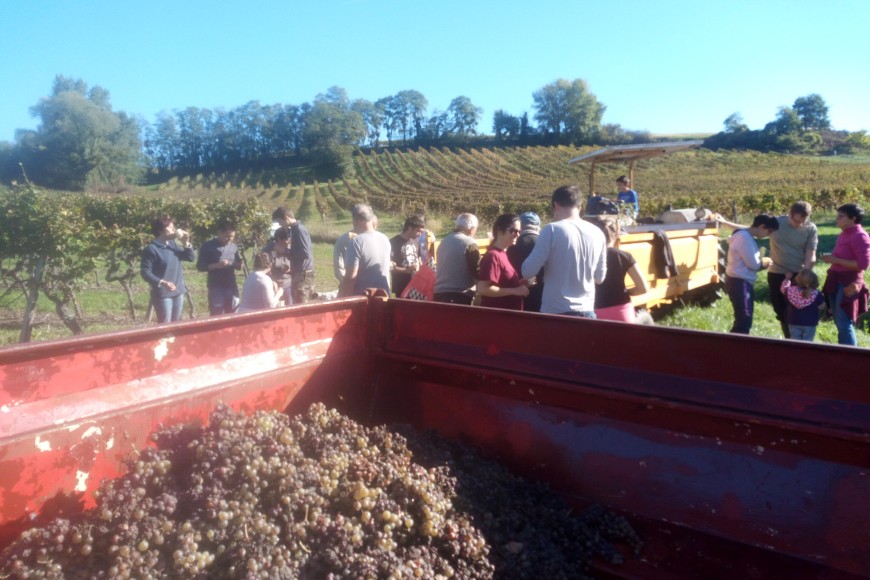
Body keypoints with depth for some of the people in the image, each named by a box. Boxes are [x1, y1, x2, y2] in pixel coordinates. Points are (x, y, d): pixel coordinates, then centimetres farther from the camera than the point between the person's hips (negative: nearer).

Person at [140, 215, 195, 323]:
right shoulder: (151, 249, -13)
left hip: (178, 291, 7)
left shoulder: (173, 244, 7)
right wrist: (162, 283, -26)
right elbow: (145, 272, -16)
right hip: (162, 294, -7)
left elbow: (191, 257, 11)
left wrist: (186, 243, -3)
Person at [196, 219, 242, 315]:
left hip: (232, 287, 4)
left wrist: (238, 265, -8)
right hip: (216, 288, -4)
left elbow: (239, 265, 16)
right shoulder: (208, 246, -5)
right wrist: (216, 265, -21)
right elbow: (200, 266, -7)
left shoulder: (234, 246, 8)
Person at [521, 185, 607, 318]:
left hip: (556, 311, -4)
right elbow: (599, 278, 14)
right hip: (587, 311, 5)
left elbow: (528, 271, -10)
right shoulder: (597, 233, 5)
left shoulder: (552, 230, -11)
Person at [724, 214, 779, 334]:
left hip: (742, 281, 11)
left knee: (744, 320, 16)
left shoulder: (746, 236, 13)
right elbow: (753, 264, -18)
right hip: (739, 282, -11)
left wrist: (762, 262, 1)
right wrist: (765, 261, 1)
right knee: (744, 321, -8)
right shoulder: (744, 237, -19)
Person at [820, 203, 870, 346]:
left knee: (844, 324, -8)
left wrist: (835, 260, -17)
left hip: (848, 284, -9)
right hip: (836, 282, 9)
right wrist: (832, 258, 8)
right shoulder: (844, 234, 13)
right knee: (840, 322, 13)